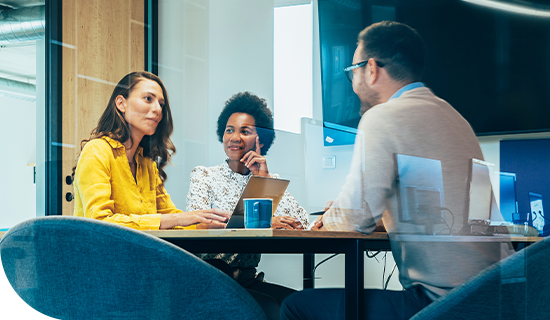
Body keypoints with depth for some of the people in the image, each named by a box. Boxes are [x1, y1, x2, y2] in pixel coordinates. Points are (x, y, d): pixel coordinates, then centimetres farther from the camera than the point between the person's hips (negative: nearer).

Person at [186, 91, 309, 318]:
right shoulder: (204, 176, 9)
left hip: (247, 280, 4)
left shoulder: (270, 181, 15)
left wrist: (265, 179, -2)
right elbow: (197, 226, -11)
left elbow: (302, 225, -1)